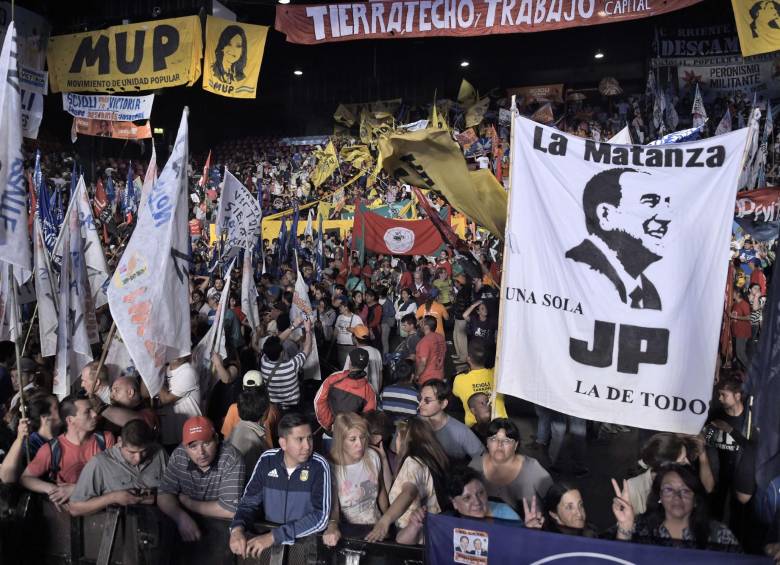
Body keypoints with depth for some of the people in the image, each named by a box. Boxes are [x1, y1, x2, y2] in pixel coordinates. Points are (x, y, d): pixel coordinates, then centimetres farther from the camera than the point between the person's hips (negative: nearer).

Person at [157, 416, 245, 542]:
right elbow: (164, 495, -3)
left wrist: (187, 502, -13)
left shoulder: (231, 458, -21)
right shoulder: (178, 455, -6)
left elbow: (230, 509, -24)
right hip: (190, 523, 5)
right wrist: (182, 517, -23)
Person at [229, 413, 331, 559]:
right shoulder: (267, 460, -4)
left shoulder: (319, 466, -14)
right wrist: (237, 528, -19)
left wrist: (274, 536, -26)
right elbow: (249, 502, 2)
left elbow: (320, 517, -19)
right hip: (267, 533, 2)